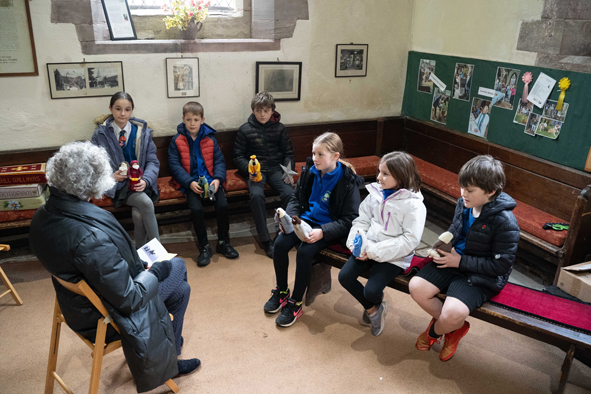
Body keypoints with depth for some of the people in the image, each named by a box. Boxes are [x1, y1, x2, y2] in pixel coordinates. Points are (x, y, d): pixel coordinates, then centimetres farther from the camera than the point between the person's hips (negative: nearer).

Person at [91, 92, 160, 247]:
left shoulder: (142, 131, 8)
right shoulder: (100, 134, 4)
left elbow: (153, 161, 4)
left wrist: (145, 180, -16)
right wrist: (111, 176, -16)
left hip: (139, 183, 2)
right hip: (118, 186, -1)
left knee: (138, 214, -29)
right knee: (146, 202, -31)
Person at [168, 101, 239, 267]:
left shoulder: (209, 138, 8)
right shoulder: (177, 140, 3)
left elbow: (219, 160, 6)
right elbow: (175, 165, -3)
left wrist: (218, 179, -13)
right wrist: (190, 182, -17)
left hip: (210, 179, 2)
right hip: (190, 182, -2)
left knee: (223, 205, -20)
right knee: (196, 208, -26)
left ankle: (223, 242, 2)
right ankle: (204, 247, -7)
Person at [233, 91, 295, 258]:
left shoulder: (279, 128, 7)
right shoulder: (245, 130, 3)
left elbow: (288, 153, 11)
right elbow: (238, 156, 4)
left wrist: (288, 169, -9)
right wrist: (249, 170, -15)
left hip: (276, 169, 2)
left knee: (289, 193, -28)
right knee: (257, 195, -33)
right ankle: (265, 240, -21)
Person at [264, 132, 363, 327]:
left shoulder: (348, 181, -17)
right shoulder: (310, 171, -1)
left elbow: (349, 220, -16)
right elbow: (296, 198, 12)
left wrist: (322, 231, -29)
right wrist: (289, 218, -8)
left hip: (329, 227, -5)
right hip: (306, 220, 6)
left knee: (304, 252, -28)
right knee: (280, 244, -17)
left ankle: (295, 303, -7)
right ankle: (281, 291, 7)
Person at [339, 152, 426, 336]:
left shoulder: (414, 205, -15)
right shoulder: (376, 193, 2)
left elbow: (410, 240, -19)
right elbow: (362, 220, 9)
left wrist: (375, 251, -22)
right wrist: (356, 242, -11)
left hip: (394, 257, -6)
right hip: (368, 249, 6)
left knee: (371, 291, -19)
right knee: (344, 276, -7)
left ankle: (376, 303, 23)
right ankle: (372, 309, 18)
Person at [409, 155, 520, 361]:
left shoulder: (505, 222, -22)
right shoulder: (464, 204, -3)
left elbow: (501, 265, -18)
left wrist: (461, 261, -18)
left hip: (480, 277, -7)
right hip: (453, 260, 7)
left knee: (453, 314, -26)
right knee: (416, 287, -11)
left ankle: (434, 331, 15)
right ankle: (454, 328, 14)